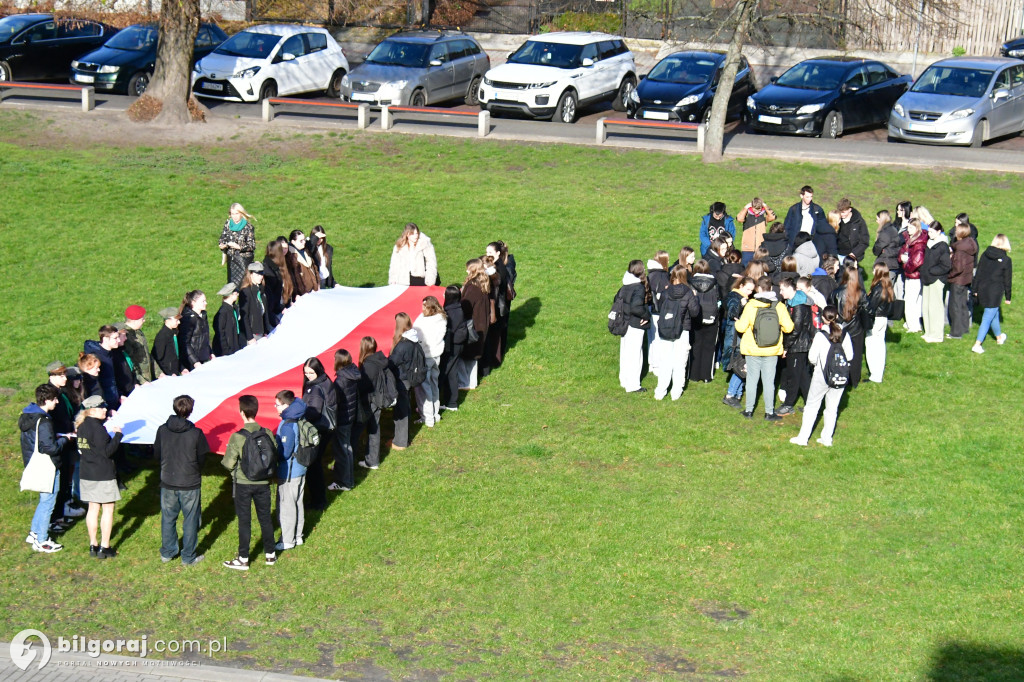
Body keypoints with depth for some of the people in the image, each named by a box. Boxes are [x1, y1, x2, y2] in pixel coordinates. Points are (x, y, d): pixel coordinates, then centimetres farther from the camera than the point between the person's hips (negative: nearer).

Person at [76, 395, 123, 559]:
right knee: (108, 509, 2)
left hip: (86, 474, 8)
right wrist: (117, 435, -12)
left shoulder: (82, 425, 7)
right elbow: (107, 451, -21)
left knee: (93, 508, 14)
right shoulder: (97, 428, -19)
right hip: (103, 475, -8)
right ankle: (104, 547, 4)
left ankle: (93, 545, 20)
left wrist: (109, 433, 11)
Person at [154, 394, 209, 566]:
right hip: (190, 484, -3)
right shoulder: (196, 434, -15)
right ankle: (189, 556, 16)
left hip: (167, 482, 3)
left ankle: (167, 553, 27)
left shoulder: (162, 430, -7)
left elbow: (156, 453, 4)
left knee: (168, 518, 17)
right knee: (190, 520, 9)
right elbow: (202, 458, -6)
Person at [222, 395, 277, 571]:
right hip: (263, 483, 3)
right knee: (265, 518, 17)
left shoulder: (237, 437, -20)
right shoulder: (268, 434, -9)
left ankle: (243, 560, 15)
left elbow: (229, 463, -16)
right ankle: (270, 554, 29)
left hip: (243, 483, -3)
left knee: (244, 521, 8)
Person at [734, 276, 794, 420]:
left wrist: (737, 322, 13)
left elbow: (741, 327, -10)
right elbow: (788, 327, -7)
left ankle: (749, 410, 16)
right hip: (772, 350, 1)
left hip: (752, 349, -1)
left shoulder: (750, 305, -11)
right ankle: (769, 412, 10)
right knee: (769, 381, 6)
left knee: (752, 379, 11)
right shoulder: (779, 306, -7)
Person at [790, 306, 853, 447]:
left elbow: (812, 357, -12)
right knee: (832, 408, 13)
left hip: (822, 376, -3)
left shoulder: (820, 335, -13)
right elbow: (850, 356, 1)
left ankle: (803, 437, 10)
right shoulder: (845, 335, -4)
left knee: (812, 406, 8)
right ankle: (827, 438, 18)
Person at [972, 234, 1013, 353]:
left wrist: (975, 289, 17)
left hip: (982, 290, 6)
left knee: (994, 314, 25)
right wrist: (1008, 297, 6)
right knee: (988, 318, -3)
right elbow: (1007, 281, -3)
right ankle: (977, 345, -9)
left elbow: (978, 273, 8)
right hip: (995, 292, -5)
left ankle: (999, 337, 45)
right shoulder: (1006, 260, -9)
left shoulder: (985, 255, 3)